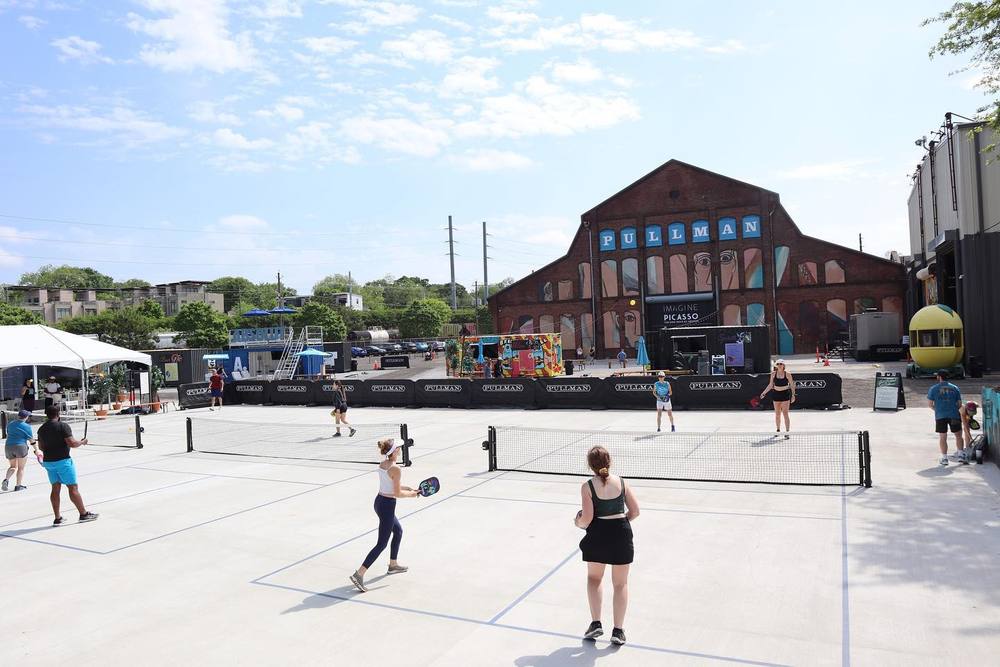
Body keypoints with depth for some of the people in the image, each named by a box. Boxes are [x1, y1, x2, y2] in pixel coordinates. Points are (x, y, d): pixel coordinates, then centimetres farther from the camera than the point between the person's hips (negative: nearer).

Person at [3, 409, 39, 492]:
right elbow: (31, 440, -4)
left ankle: (6, 479, -4)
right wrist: (36, 450, 6)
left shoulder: (10, 424, 8)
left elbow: (8, 435, 18)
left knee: (13, 466, 20)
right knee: (21, 468, 6)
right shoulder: (27, 426, -8)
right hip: (21, 447, -5)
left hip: (8, 447, 5)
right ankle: (18, 486, 8)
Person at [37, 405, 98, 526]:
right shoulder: (63, 426, -13)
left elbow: (41, 446, 19)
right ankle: (84, 514, 6)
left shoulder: (41, 429, 8)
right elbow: (72, 443, -19)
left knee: (55, 489, 11)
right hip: (62, 461, -7)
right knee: (73, 488, 0)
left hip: (48, 461, 7)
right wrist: (82, 442, -1)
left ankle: (57, 518, 12)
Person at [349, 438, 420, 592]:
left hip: (379, 502, 9)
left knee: (398, 531, 28)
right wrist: (410, 494, 0)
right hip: (387, 506, -9)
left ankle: (393, 565, 40)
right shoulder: (395, 469, -22)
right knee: (381, 544, -2)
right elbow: (397, 493, -17)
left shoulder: (382, 464, 4)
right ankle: (359, 574, -6)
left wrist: (408, 488, 14)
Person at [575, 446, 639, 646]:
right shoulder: (621, 482, -3)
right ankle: (618, 630, 17)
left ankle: (596, 623, 18)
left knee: (594, 578, 23)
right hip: (622, 534, 2)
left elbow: (587, 519, -13)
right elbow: (635, 511, 0)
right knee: (621, 583, 15)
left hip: (597, 535, -2)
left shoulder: (587, 487, -12)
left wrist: (578, 522, 8)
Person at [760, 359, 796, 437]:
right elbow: (770, 385, 10)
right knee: (777, 414, 9)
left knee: (785, 414, -8)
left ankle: (787, 432, -4)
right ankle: (778, 430, 23)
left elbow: (792, 385, 0)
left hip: (785, 394, -3)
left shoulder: (787, 374, -6)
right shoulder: (773, 374, 3)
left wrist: (793, 395, -9)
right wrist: (764, 393, 7)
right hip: (776, 394, 3)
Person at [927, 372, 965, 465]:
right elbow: (959, 404, 7)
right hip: (954, 415, 1)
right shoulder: (955, 388, 7)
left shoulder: (933, 389, 1)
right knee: (958, 435, 16)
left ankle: (944, 458, 4)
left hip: (940, 416, -1)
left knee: (942, 437, 4)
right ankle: (961, 454, 11)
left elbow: (930, 404, -1)